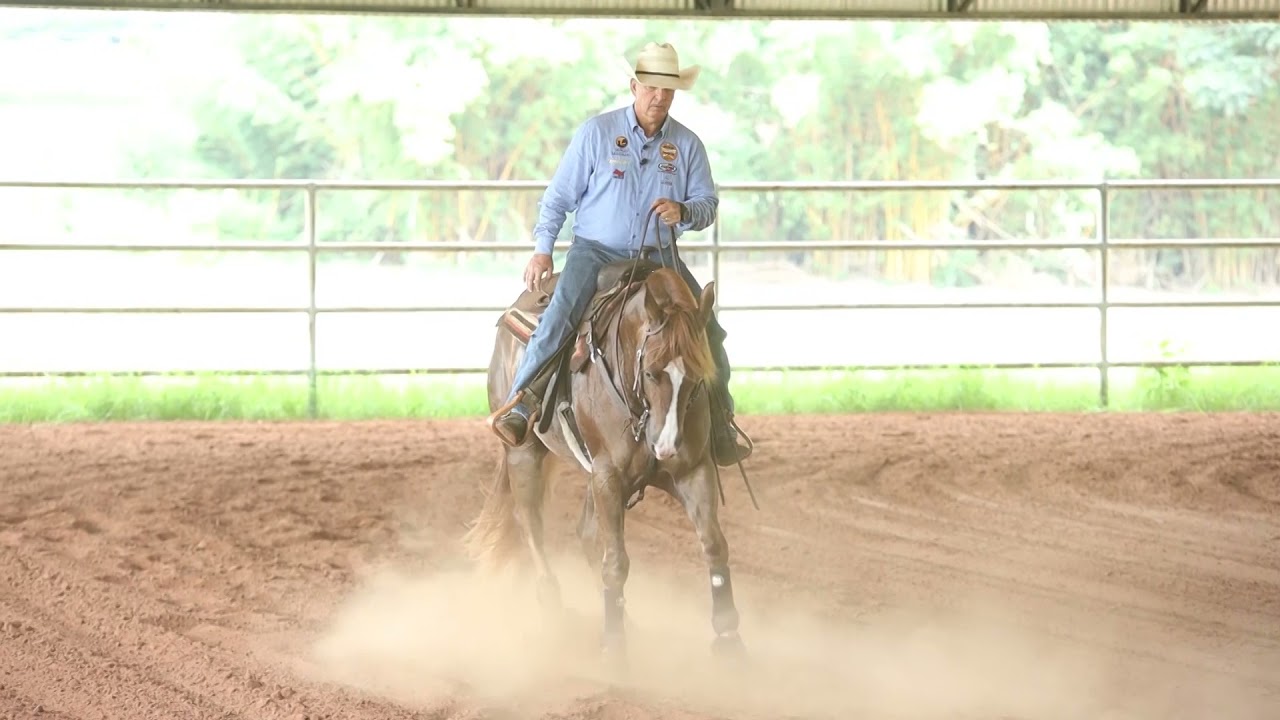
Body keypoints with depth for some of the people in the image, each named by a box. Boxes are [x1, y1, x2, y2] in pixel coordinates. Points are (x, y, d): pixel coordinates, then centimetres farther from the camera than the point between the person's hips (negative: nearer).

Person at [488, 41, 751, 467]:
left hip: (657, 257, 3)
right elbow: (558, 197, 0)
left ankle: (721, 427, 3)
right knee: (559, 316, -26)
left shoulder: (687, 145, 3)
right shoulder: (596, 133, -4)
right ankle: (518, 408, -20)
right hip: (595, 251, -3)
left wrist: (684, 212, -19)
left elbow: (708, 203, 4)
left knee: (706, 327, -9)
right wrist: (542, 250, -5)